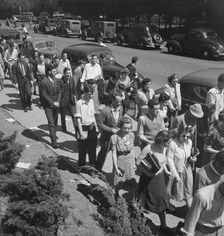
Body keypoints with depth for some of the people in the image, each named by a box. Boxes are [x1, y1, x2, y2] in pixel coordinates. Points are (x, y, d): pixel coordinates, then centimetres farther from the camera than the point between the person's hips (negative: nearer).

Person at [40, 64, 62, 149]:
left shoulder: (57, 81, 4)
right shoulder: (43, 82, -13)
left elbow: (59, 92, 6)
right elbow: (44, 95, -13)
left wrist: (58, 102, -8)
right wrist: (52, 103, -15)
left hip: (56, 104, 5)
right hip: (48, 105, -5)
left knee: (55, 121, 14)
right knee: (51, 123, -7)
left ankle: (53, 134, 37)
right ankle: (54, 141, -6)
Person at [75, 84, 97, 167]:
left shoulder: (91, 101, 3)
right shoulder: (79, 103, -15)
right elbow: (78, 119, -13)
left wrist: (96, 127, 12)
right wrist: (81, 132, -15)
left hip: (92, 127, 5)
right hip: (83, 128, -5)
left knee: (93, 148, 15)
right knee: (82, 150, 7)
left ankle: (93, 165, 32)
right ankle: (82, 167, 24)